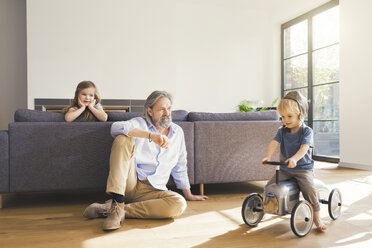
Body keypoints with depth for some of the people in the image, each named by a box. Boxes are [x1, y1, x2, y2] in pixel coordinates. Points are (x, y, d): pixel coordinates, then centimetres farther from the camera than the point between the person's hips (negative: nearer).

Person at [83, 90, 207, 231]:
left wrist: (188, 194, 26)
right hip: (130, 183, -2)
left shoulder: (178, 132, 14)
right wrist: (151, 136, -31)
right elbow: (116, 127, -22)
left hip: (153, 191, 3)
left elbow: (180, 168, 23)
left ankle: (121, 210, -23)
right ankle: (117, 203, -34)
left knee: (179, 204, -29)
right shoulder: (140, 123, 2)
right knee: (123, 139, -24)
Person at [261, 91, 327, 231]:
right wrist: (268, 156, -33)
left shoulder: (306, 131, -9)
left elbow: (304, 147, -25)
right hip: (284, 168, 4)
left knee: (309, 189, -24)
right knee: (269, 186, -8)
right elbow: (274, 143, -12)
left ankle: (316, 217, -4)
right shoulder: (282, 131, 4)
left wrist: (294, 158, -45)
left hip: (303, 168, -4)